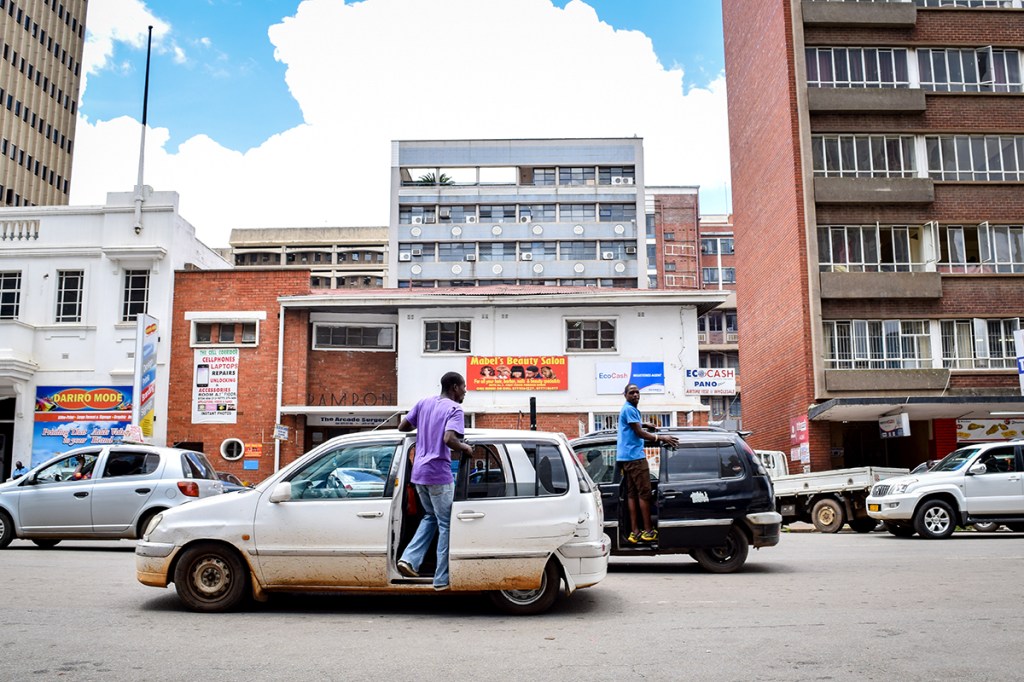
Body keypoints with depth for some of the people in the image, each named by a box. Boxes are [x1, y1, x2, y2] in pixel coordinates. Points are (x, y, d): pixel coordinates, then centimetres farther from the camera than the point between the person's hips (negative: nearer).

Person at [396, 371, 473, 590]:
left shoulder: (425, 402, 10)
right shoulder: (454, 409, -11)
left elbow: (402, 427, 13)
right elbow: (449, 439, -27)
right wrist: (465, 448, -9)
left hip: (419, 472, 7)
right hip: (438, 473, -7)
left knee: (430, 517, 24)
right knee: (446, 525, 4)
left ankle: (409, 559, 8)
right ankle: (442, 579, 7)